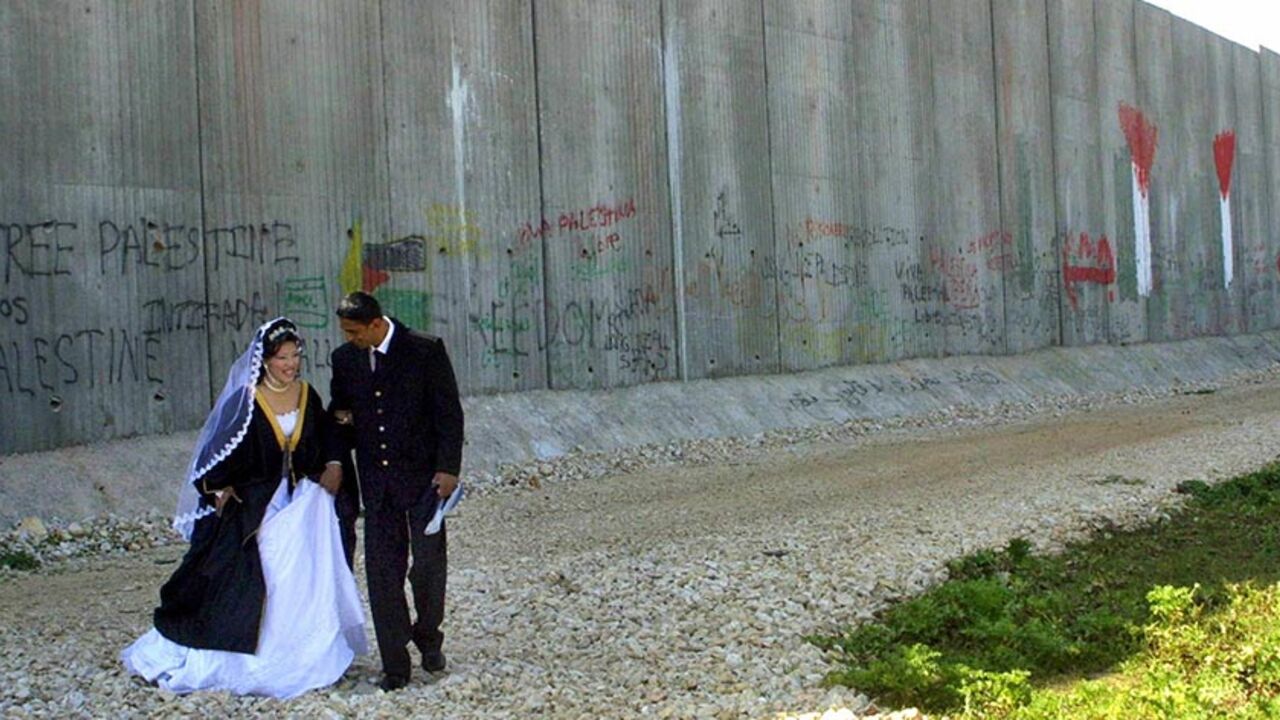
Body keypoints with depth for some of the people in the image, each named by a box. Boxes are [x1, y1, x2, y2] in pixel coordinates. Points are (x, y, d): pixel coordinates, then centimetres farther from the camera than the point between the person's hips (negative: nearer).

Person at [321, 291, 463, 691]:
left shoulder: (426, 350, -8)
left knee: (429, 563, 2)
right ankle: (395, 664, 9)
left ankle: (428, 636, 29)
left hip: (423, 474, -3)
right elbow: (338, 408, 18)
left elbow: (449, 412, -6)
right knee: (382, 570, 2)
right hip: (376, 480, 4)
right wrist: (334, 460, 3)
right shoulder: (344, 358, 4)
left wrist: (447, 469, -11)